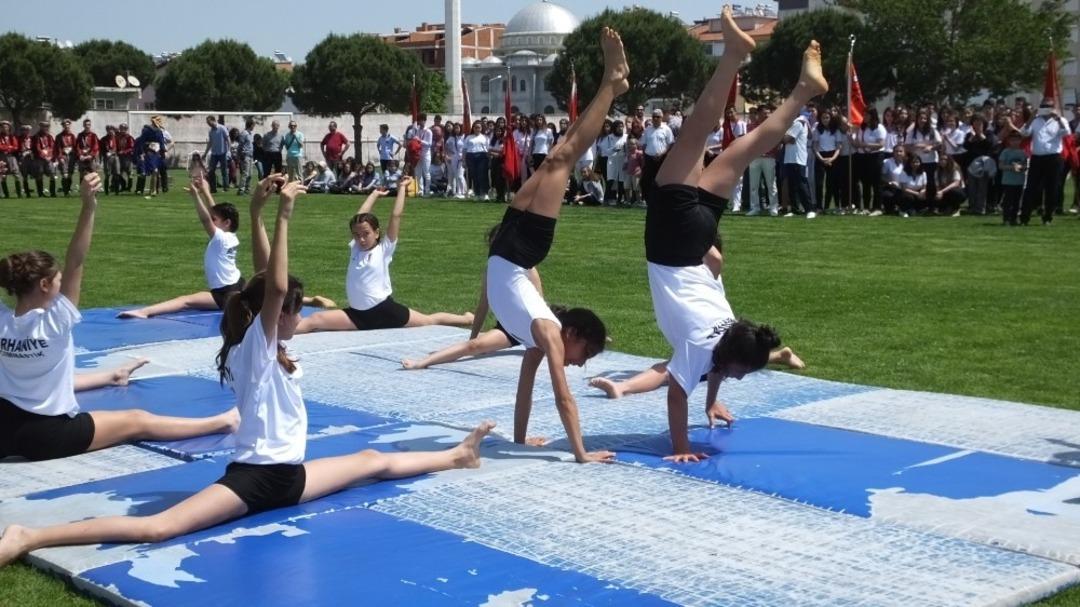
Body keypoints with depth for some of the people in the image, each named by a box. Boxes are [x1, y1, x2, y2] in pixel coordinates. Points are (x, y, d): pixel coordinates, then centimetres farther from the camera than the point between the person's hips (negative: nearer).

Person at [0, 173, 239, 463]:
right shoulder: (53, 323, -22)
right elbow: (75, 263, -27)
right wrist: (88, 206, -33)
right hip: (47, 435, -7)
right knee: (138, 422, 4)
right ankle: (223, 421, 13)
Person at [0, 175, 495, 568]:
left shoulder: (270, 349, 13)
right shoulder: (255, 347, -10)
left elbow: (268, 281, 9)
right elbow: (274, 287, -28)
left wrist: (258, 210, 6)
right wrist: (282, 215, -26)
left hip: (288, 475, 9)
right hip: (254, 478, -9)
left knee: (375, 461, 21)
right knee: (157, 527, -23)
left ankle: (456, 455, 43)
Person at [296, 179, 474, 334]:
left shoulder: (384, 249, -4)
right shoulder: (355, 248, 7)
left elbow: (396, 216, -7)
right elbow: (360, 216, 10)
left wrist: (402, 188, 1)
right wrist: (375, 194, 18)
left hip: (385, 311, -3)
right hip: (358, 314, 3)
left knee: (429, 320, 9)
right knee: (315, 320, -15)